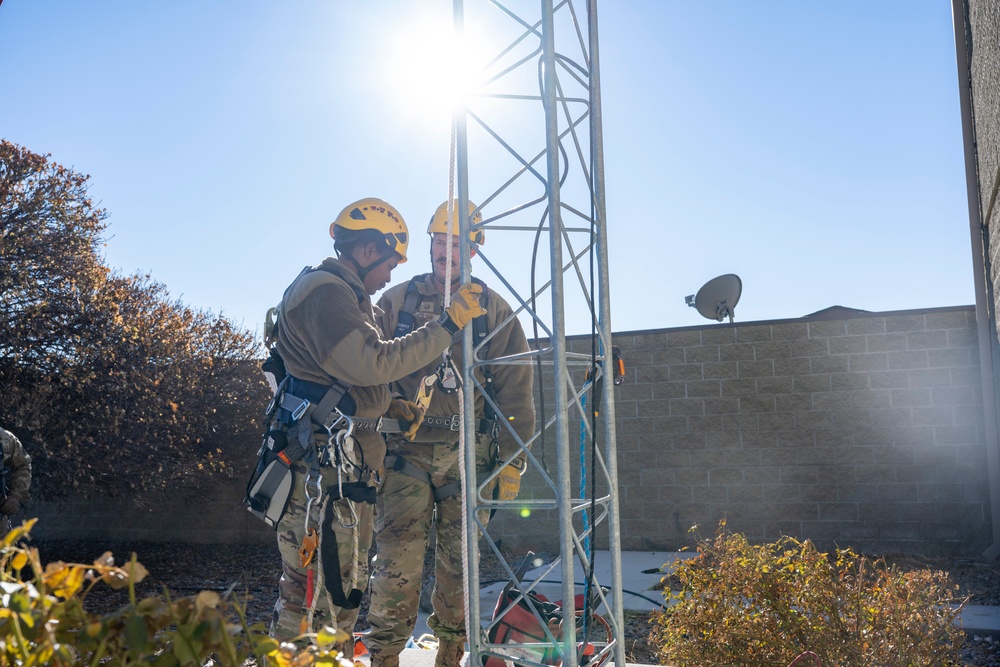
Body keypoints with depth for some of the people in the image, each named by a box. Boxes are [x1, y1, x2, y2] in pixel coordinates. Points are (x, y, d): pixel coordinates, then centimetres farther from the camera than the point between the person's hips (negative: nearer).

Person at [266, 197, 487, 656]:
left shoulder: (344, 295, 22)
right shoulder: (325, 291, -12)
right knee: (315, 581, -8)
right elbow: (372, 363, -23)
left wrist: (393, 408, 12)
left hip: (348, 463, 11)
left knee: (347, 578, 17)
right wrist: (449, 325, -20)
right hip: (323, 460, -11)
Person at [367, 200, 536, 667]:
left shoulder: (494, 310, 8)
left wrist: (512, 462, 0)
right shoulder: (397, 301, 8)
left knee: (458, 561, 5)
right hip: (406, 450, 0)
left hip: (468, 453, 1)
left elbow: (515, 392, 6)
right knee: (398, 559, -6)